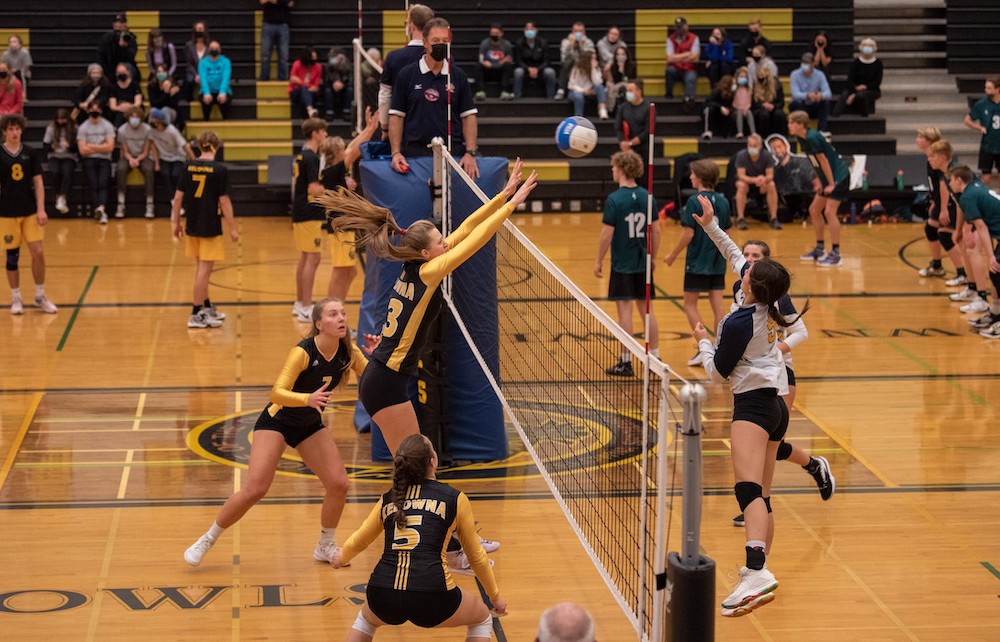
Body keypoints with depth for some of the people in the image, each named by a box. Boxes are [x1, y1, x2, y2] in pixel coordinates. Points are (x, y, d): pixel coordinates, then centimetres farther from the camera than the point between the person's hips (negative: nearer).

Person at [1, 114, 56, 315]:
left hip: (30, 212, 2)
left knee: (38, 252, -4)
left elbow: (38, 182, 4)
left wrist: (41, 209, -3)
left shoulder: (30, 153, 2)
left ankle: (40, 296, 11)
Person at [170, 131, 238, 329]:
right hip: (210, 227, -5)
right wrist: (232, 229, -6)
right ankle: (196, 315, 2)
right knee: (204, 269, 0)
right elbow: (224, 201, -13)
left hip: (192, 225, 5)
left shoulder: (189, 166, 1)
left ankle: (207, 308, 32)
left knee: (200, 268, 18)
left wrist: (176, 222, 14)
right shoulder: (219, 169, -12)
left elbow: (178, 197, 3)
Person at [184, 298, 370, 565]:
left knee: (338, 483, -8)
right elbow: (277, 393, -33)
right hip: (277, 420, -5)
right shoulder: (303, 352, -27)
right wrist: (308, 398, -52)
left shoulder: (348, 352, -11)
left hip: (310, 424, 6)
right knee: (255, 489, -16)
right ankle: (207, 540, 3)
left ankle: (326, 546, 15)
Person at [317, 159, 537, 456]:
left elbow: (465, 230, 8)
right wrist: (511, 203, -14)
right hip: (387, 385, -9)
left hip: (380, 379, 9)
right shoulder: (427, 273, -15)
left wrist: (504, 195, 7)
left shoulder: (414, 268, 6)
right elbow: (474, 240, -18)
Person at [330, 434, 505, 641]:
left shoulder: (387, 500, 16)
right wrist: (495, 596, 33)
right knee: (482, 619, 26)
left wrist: (341, 558, 57)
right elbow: (476, 556, 17)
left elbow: (358, 542, 33)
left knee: (367, 619, 39)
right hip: (430, 598, -3)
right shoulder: (455, 499, 7)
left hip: (382, 594, 3)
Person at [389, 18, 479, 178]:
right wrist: (396, 153, -6)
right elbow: (396, 116, 4)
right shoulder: (406, 75, 5)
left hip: (453, 152, 1)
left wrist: (470, 153, -3)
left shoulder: (458, 76, 10)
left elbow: (468, 116, 9)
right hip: (415, 152, -1)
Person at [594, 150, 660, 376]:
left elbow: (607, 234, -14)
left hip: (622, 265, -5)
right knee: (646, 309, 13)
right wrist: (653, 257, 16)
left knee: (625, 311, -1)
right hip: (643, 264, 5)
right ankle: (655, 357, 17)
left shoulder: (614, 200, -14)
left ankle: (626, 362, 3)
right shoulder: (647, 197, 2)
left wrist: (599, 261, -4)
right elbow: (656, 231, 5)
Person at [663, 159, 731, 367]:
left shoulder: (695, 201, -14)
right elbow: (725, 232, 10)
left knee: (690, 305, 6)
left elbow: (689, 233, -16)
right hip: (718, 263, 5)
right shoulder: (723, 201, 4)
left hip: (698, 263, -5)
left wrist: (673, 255, -6)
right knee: (717, 307, 6)